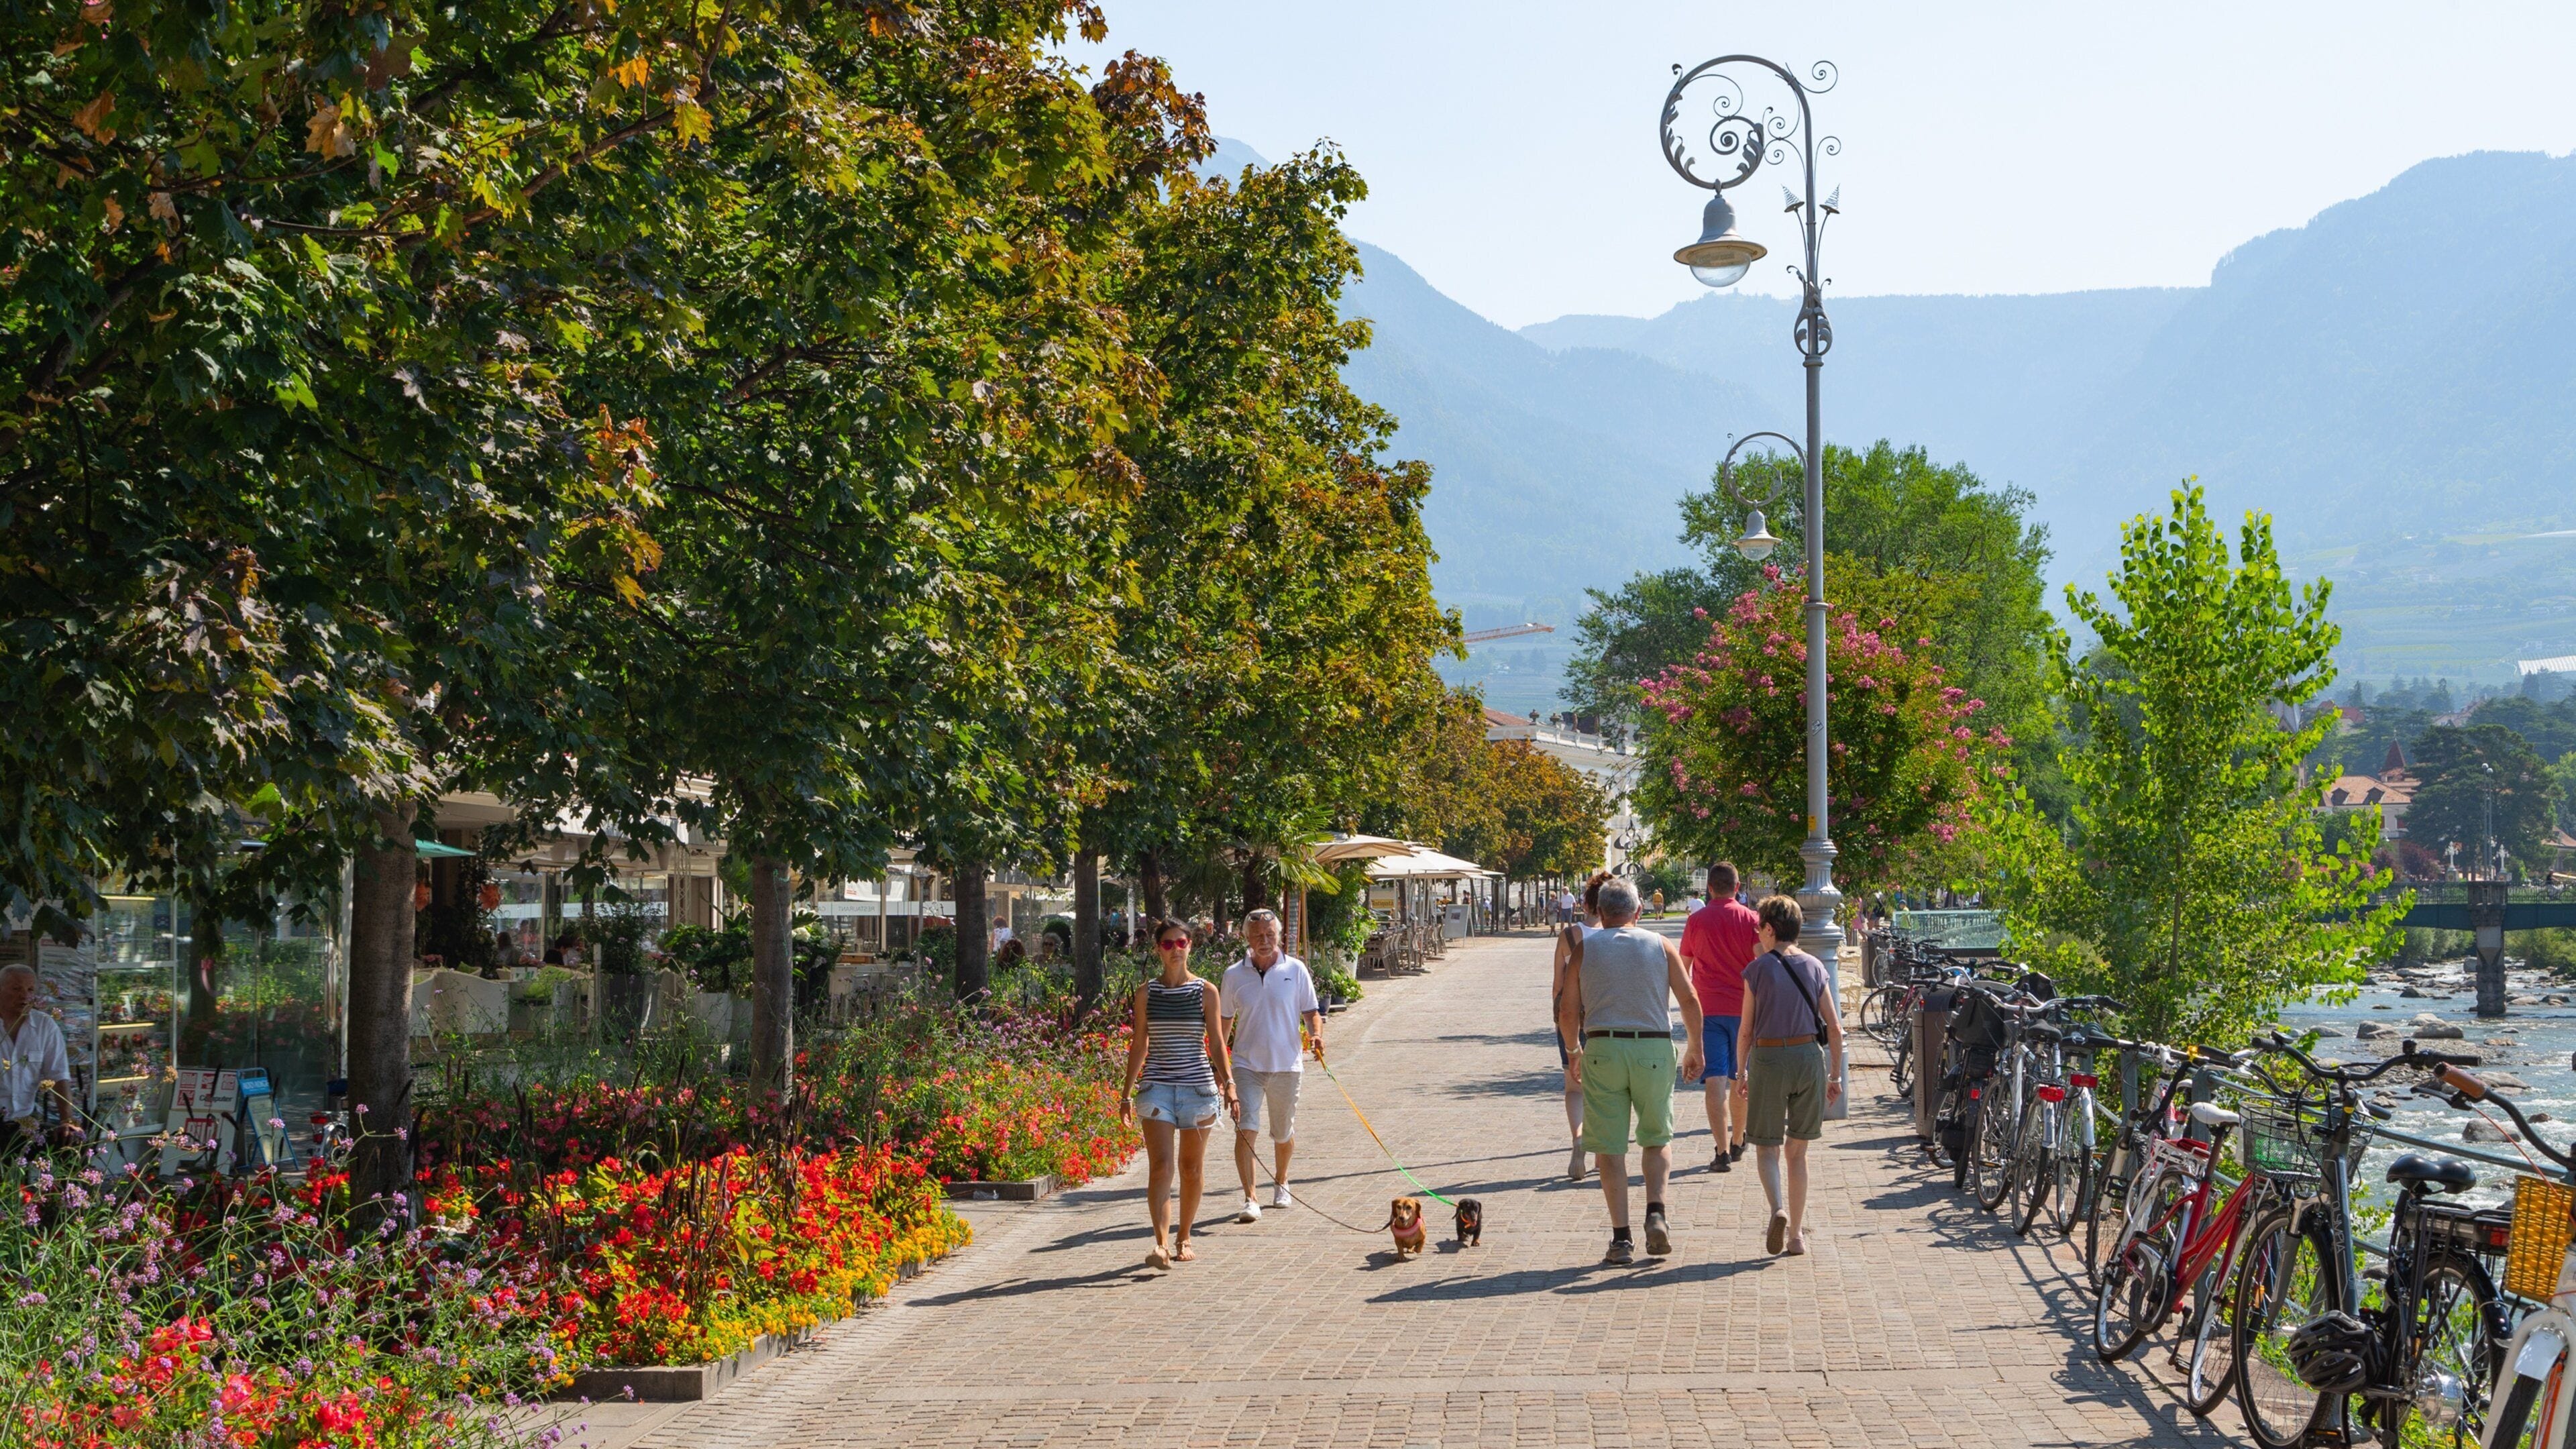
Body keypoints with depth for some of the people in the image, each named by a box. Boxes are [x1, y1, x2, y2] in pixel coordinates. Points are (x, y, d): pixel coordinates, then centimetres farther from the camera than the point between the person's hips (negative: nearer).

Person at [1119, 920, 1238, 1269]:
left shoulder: (1206, 991, 3)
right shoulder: (1147, 992, 6)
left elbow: (1216, 1042, 2)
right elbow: (1139, 1045, 10)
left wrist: (1228, 1082, -10)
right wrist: (1127, 1092, 8)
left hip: (1197, 1086, 0)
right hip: (1156, 1087, 0)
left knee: (1192, 1168, 8)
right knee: (1160, 1165, -13)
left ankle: (1183, 1239, 23)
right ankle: (1161, 1244, -22)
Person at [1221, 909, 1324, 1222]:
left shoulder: (1295, 970, 0)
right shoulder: (1234, 975, 2)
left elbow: (1311, 1011, 7)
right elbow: (1224, 1020, 11)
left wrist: (1316, 1035, -14)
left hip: (1286, 1064, 0)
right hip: (1247, 1064, 0)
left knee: (1283, 1134, 13)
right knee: (1246, 1129, -14)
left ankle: (1281, 1184, 40)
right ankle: (1250, 1200, -13)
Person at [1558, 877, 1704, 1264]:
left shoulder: (1583, 948, 4)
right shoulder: (1661, 945, 6)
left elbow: (1567, 1012, 4)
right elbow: (1690, 1001, 3)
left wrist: (1574, 1052, 21)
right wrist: (1694, 1049, 16)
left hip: (1602, 1048, -1)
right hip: (1654, 1048, 1)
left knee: (1610, 1147, 4)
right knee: (1657, 1138, 17)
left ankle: (1621, 1237, 2)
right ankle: (1655, 1212, -4)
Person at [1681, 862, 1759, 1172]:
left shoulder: (1696, 920, 3)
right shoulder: (1751, 919, 0)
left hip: (1707, 1009, -1)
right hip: (1743, 1008, 1)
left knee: (1715, 1080, -6)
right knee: (1740, 1079, 16)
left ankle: (1723, 1152, -16)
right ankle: (1738, 1143, 31)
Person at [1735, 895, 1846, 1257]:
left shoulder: (1758, 969, -4)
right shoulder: (1815, 968, 5)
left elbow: (1746, 1030, -3)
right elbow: (1834, 1027, 4)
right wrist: (1835, 1074, 12)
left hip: (1768, 1058, -3)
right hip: (1809, 1057, 3)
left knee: (1766, 1146, 6)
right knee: (1798, 1150, 13)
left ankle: (1778, 1208, -22)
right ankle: (1796, 1234, 15)